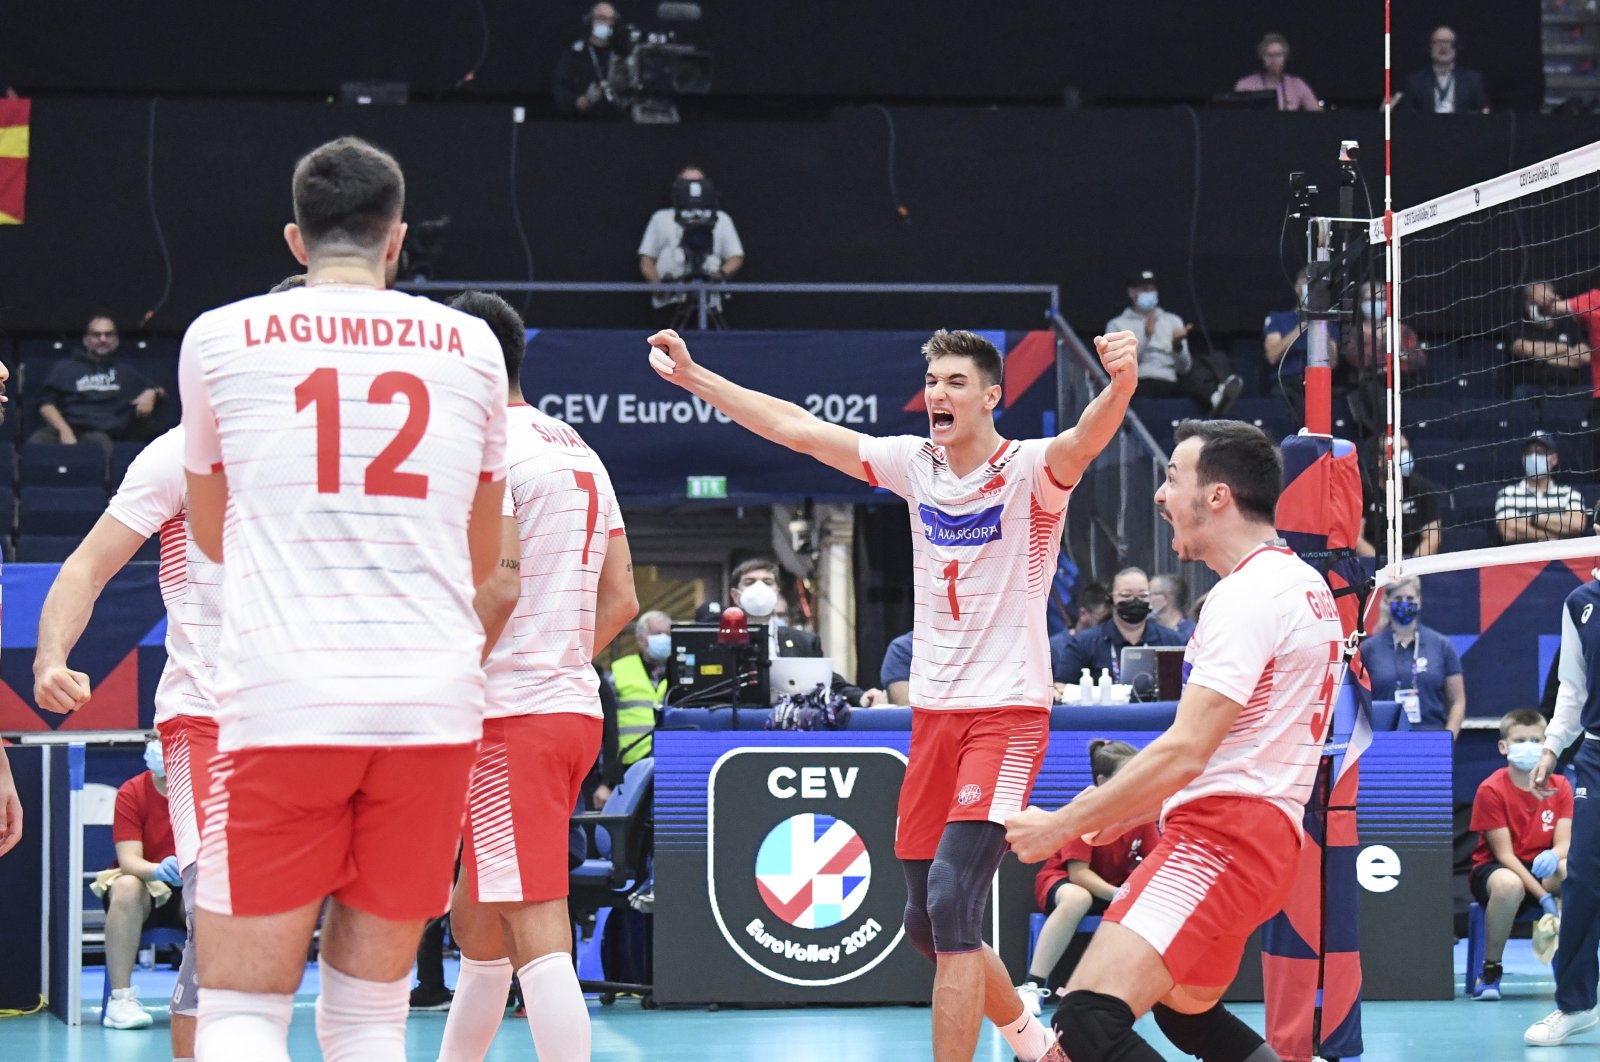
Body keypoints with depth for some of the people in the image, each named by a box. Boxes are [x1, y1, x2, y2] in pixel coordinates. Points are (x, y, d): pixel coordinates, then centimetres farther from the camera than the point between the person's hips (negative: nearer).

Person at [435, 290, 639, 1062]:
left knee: (537, 937, -13)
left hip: (508, 717, -10)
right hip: (574, 705, 10)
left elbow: (498, 586, -20)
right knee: (475, 919, 21)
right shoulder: (579, 453, 18)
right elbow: (620, 601, 17)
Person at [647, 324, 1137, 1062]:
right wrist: (692, 376, 12)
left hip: (1007, 715, -7)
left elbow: (1086, 439, -32)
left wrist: (1121, 384, -53)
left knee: (950, 901, -20)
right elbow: (795, 427, 12)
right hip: (933, 716, 7)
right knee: (928, 924, 11)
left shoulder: (1030, 470, -10)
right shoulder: (915, 463, 7)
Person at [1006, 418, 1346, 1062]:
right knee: (1185, 1010, 30)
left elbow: (1184, 753, -20)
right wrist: (1132, 813, 23)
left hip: (1222, 839, -11)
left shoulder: (1247, 593, -15)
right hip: (1263, 833, 11)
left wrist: (1061, 826, -14)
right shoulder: (1304, 585, 18)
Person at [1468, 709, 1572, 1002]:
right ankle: (1491, 971, -20)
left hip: (1541, 868, 3)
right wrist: (1543, 897, -25)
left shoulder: (1559, 787, 1)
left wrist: (1553, 856, -34)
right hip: (1493, 868, -3)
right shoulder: (1491, 790, -12)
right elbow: (1504, 853, -16)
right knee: (1509, 885, -41)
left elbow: (1564, 843, -7)